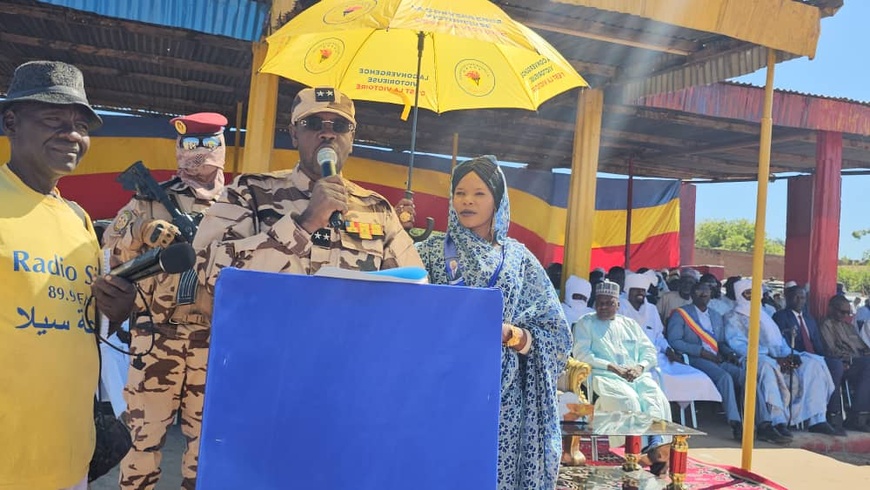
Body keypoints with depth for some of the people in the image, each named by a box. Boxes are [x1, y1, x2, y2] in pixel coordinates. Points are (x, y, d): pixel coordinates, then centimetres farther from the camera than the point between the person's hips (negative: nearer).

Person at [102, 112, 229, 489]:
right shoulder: (150, 202, 6)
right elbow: (107, 254, 2)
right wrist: (140, 232, -15)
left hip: (215, 338, 2)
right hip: (158, 337, -1)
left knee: (205, 430, 12)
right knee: (144, 428, 4)